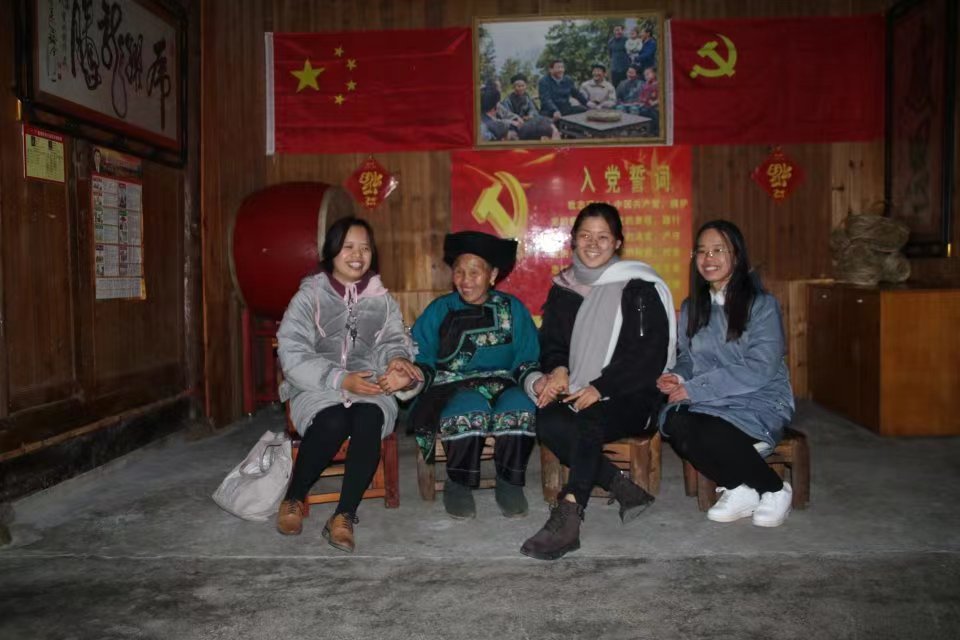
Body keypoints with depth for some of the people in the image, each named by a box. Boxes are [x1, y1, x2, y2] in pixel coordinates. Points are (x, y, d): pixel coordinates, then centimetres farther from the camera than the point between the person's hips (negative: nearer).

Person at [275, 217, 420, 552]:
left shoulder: (382, 300, 13)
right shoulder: (309, 296, 3)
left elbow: (393, 341, 7)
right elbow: (292, 355, -7)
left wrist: (396, 359, -19)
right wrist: (342, 380, -19)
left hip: (369, 389, 2)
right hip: (318, 389, -2)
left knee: (369, 421, -32)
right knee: (333, 423, -34)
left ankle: (345, 515, -24)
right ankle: (294, 498, -7)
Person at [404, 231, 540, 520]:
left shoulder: (513, 309, 12)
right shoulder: (440, 310, 10)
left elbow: (528, 360, 5)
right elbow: (421, 359, 2)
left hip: (503, 387, 1)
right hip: (454, 389, -1)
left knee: (521, 408, -32)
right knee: (471, 410, -35)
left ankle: (509, 484, -9)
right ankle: (458, 484, -10)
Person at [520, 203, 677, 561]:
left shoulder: (639, 287, -2)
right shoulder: (563, 288, 14)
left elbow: (651, 355, -8)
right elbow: (551, 343, 18)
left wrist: (600, 389, -16)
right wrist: (558, 370, -6)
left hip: (630, 397, -4)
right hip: (578, 395, 5)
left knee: (588, 421, -35)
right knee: (549, 422, -27)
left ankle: (567, 518, -37)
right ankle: (625, 489, -19)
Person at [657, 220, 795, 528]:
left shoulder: (762, 304, -5)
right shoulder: (691, 307, 14)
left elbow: (761, 368, -15)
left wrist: (696, 388, -18)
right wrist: (678, 376, -7)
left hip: (759, 402, -4)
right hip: (708, 403, 5)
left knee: (706, 432, -34)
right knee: (672, 421, -30)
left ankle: (774, 489, -6)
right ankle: (738, 489, -10)